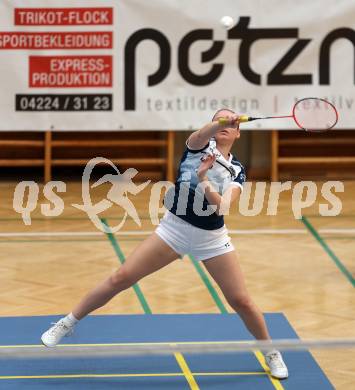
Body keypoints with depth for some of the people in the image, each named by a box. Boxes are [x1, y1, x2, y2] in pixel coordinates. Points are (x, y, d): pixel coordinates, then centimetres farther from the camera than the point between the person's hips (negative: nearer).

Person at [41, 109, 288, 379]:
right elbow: (199, 136, -28)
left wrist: (203, 181, -30)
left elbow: (223, 206, -15)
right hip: (174, 227, -1)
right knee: (122, 277, -7)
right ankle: (69, 323, 9)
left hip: (211, 238, 1)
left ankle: (271, 352, 24)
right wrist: (219, 122, -48)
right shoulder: (199, 145, -1)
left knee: (241, 301, -1)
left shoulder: (237, 171, 2)